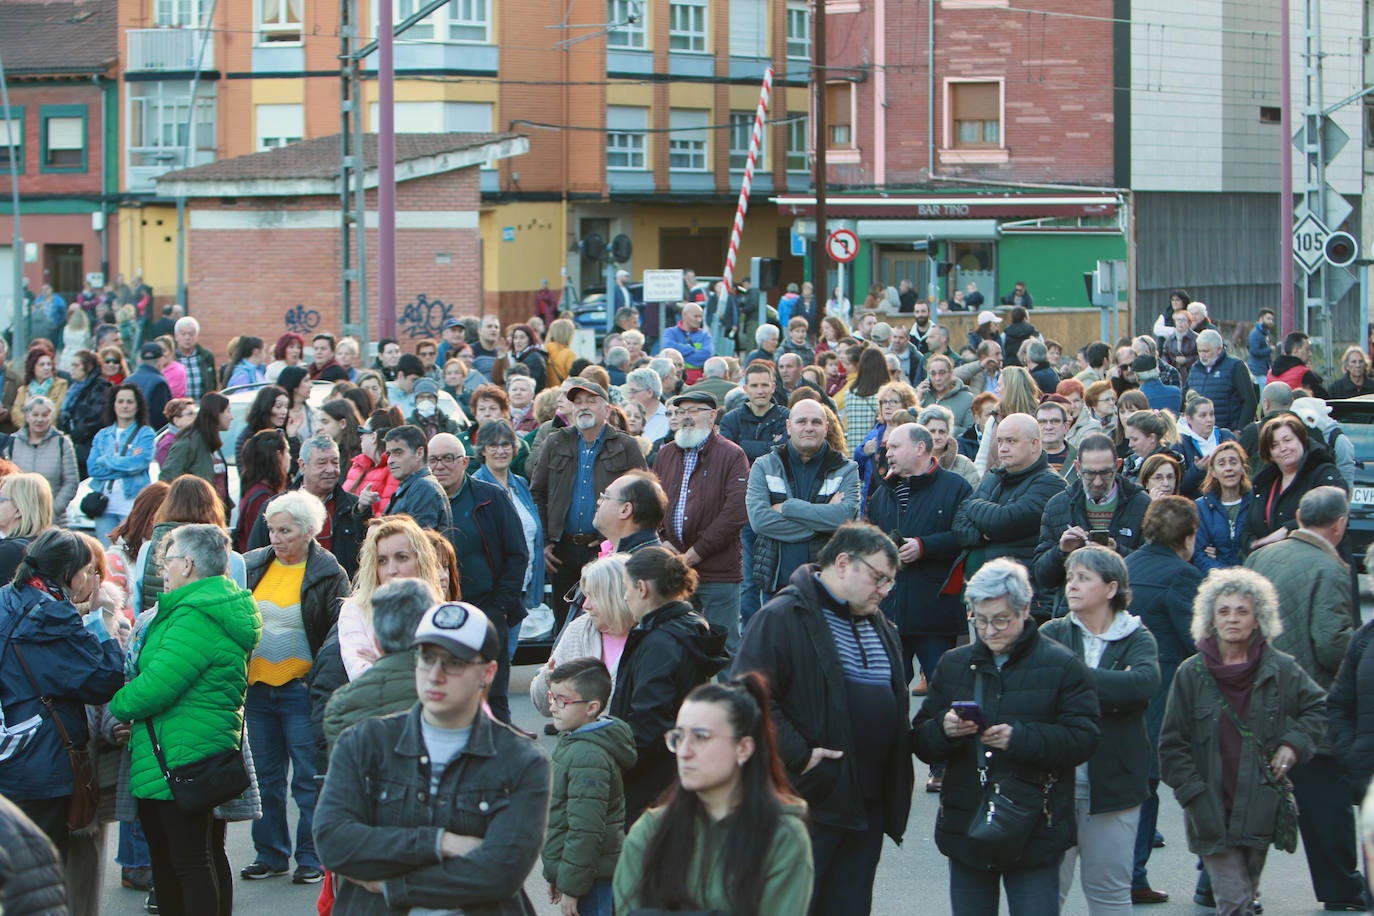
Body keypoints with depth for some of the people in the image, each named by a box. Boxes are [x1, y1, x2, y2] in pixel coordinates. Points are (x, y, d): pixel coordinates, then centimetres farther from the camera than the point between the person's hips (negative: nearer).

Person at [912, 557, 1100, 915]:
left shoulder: (1062, 666, -3)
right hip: (965, 830, 4)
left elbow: (1084, 738, -11)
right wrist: (944, 730, -15)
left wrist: (1020, 738, -24)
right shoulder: (953, 664, 10)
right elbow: (920, 744, 9)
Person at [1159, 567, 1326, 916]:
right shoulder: (1191, 673, -2)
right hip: (1211, 809, -2)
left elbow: (1319, 707, 18)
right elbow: (1172, 745, 1)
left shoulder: (1281, 670, 2)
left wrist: (1294, 743, 2)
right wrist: (1194, 794, -8)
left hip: (1260, 807, 2)